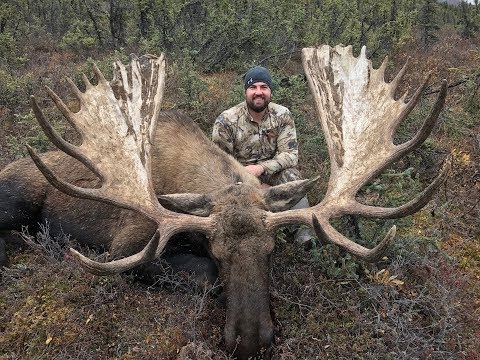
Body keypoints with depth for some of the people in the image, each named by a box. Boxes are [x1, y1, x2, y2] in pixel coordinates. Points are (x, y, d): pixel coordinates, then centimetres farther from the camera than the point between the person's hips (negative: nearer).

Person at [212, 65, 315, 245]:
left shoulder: (282, 115, -9)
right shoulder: (226, 120, -15)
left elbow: (290, 154, -12)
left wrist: (261, 168, -31)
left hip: (272, 170, 1)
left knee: (291, 174, -29)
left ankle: (303, 230, -29)